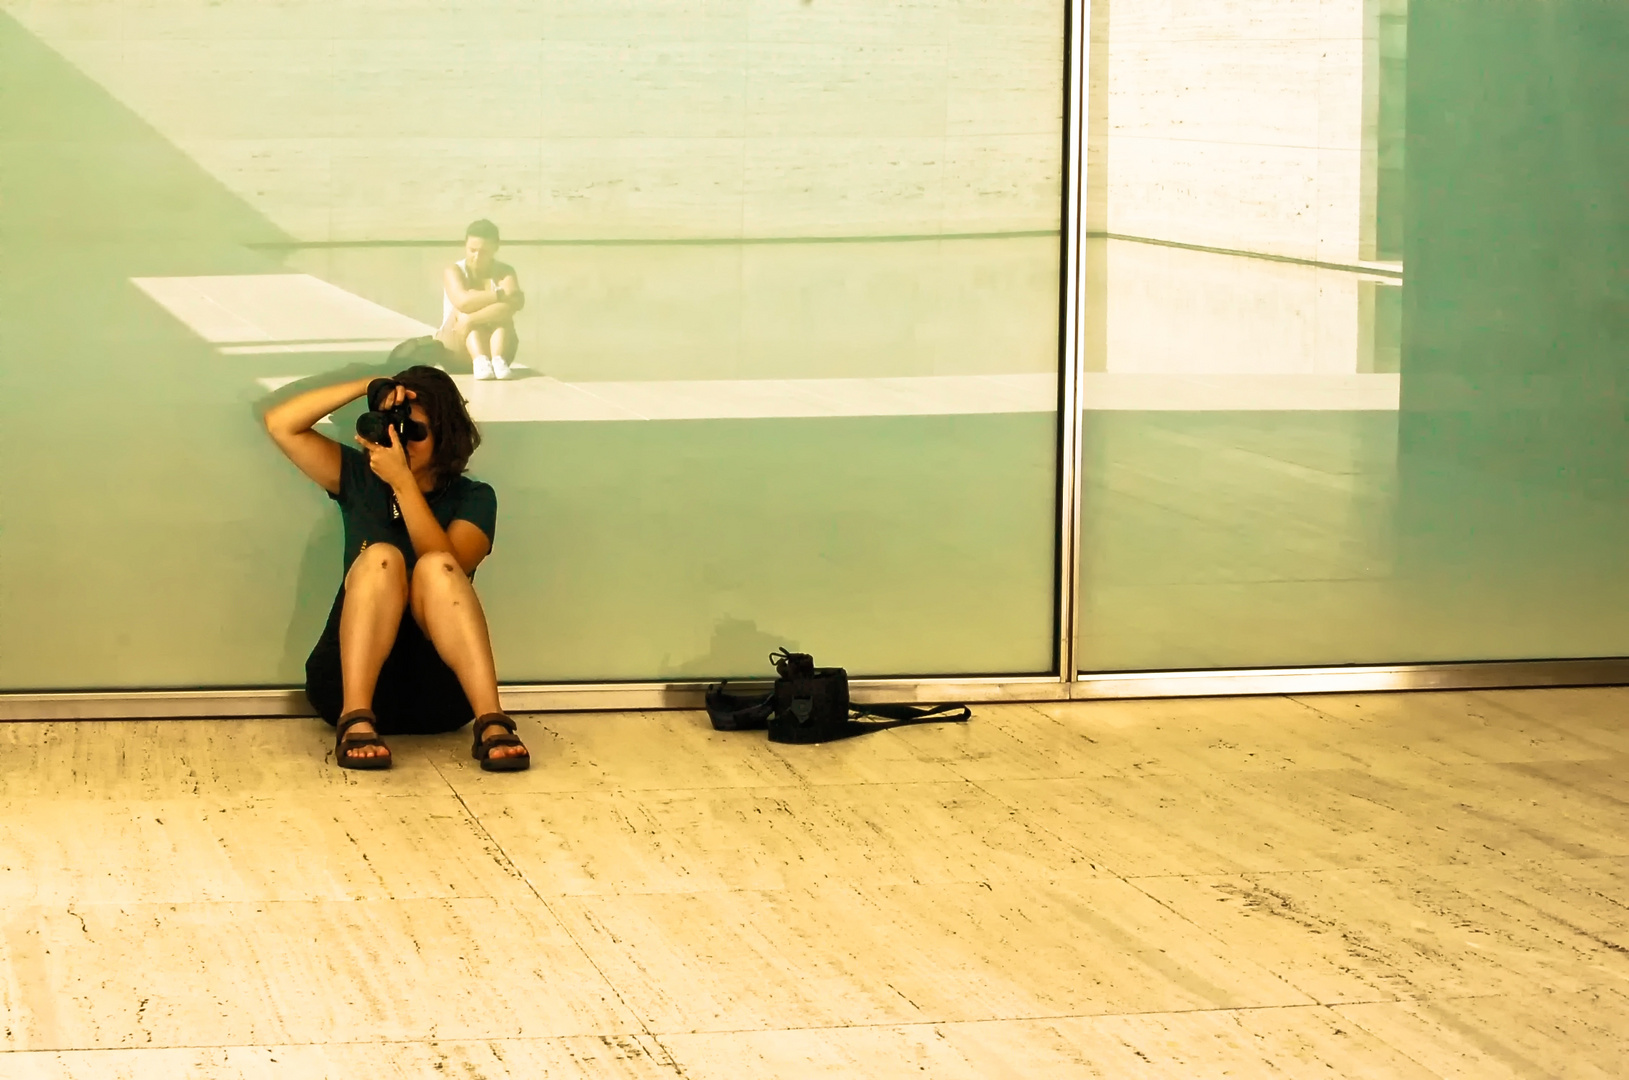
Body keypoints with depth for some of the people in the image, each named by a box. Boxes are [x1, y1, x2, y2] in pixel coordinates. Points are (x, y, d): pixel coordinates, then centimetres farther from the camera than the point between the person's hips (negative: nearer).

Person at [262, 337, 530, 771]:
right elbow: (281, 424, 3)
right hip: (352, 676, 1)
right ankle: (355, 720, -42)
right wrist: (368, 387, -4)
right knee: (381, 557, -25)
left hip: (438, 690, -1)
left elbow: (447, 569, -14)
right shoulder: (360, 479, 14)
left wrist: (403, 482, -19)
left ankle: (492, 724, -44)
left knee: (435, 567, -28)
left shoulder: (472, 499, 7)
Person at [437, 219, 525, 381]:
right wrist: (501, 295, -24)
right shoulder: (453, 272, -4)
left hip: (493, 342, 1)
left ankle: (498, 359, -45)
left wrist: (471, 320, -34)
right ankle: (479, 360, -47)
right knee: (465, 310, -27)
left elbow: (515, 302, -24)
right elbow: (463, 301, -28)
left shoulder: (504, 272, -1)